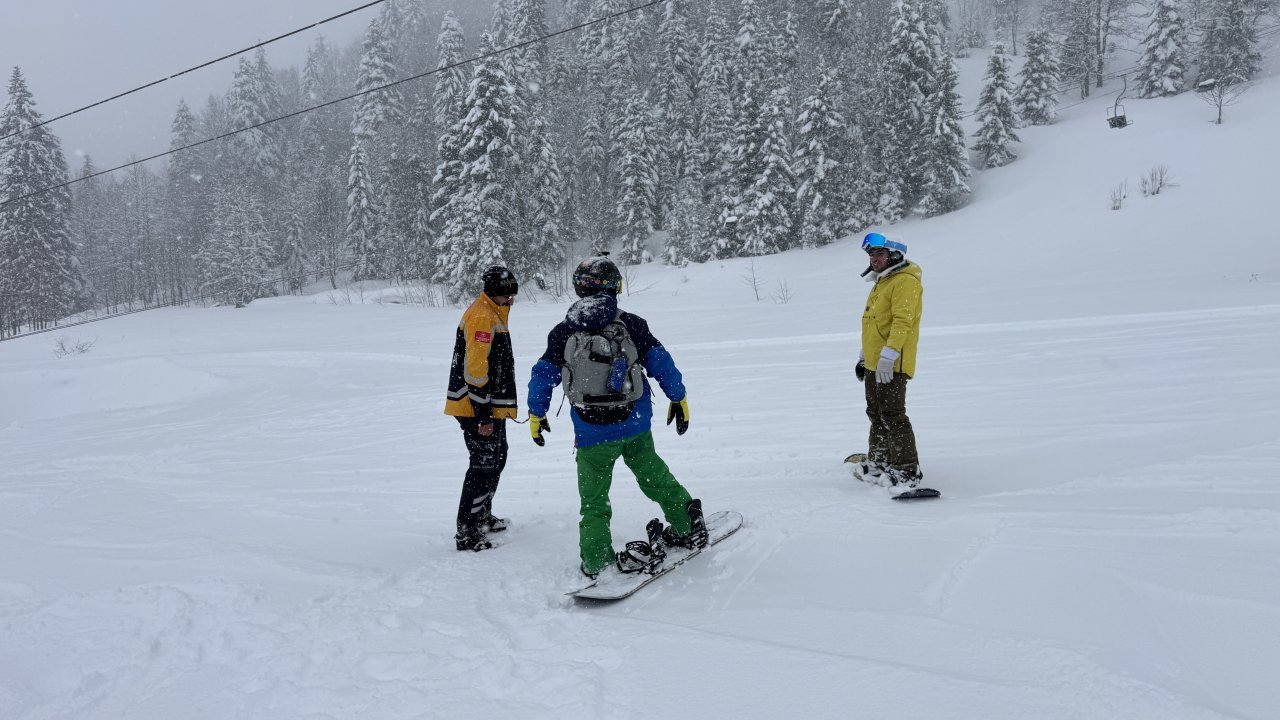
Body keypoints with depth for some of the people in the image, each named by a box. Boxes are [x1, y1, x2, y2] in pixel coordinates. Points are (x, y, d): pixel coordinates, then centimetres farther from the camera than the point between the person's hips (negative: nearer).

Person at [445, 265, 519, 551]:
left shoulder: (494, 313, 15)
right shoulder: (481, 316, -18)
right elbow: (475, 369, -24)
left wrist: (498, 408, 26)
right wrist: (483, 415, -24)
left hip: (492, 406, 11)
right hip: (478, 409, -11)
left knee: (496, 459, 21)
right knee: (484, 465, -7)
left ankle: (482, 517, 36)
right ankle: (467, 533, -1)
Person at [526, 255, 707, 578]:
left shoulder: (563, 332, 0)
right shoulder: (630, 324, -3)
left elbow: (543, 374, 4)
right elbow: (661, 363, -1)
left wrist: (536, 413, 17)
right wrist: (679, 398, 11)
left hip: (591, 434, 0)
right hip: (635, 427, 0)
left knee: (593, 497, 10)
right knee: (654, 477, 21)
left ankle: (596, 560, 6)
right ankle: (686, 527, 31)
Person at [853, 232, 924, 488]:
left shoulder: (905, 282, -13)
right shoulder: (882, 283, 19)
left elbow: (902, 322, -23)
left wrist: (888, 356, -29)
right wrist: (863, 356, 25)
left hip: (891, 365, -10)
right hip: (874, 364, 10)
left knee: (892, 416, -9)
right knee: (877, 416, 17)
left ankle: (909, 470, -3)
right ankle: (878, 463, 28)